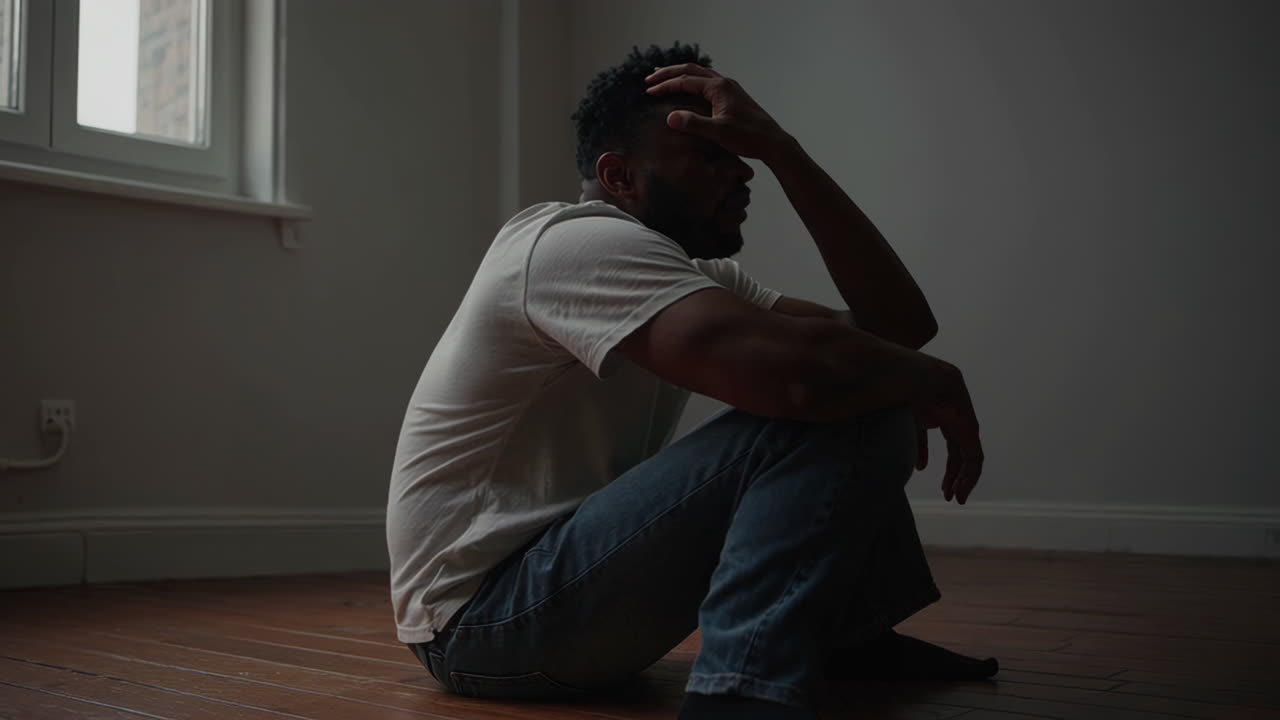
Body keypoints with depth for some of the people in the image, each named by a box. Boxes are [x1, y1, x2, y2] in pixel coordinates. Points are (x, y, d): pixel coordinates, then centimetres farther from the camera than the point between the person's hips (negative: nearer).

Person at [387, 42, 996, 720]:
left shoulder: (700, 273, 10)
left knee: (843, 398, 10)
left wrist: (781, 148, -4)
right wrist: (936, 383, -13)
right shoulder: (581, 242, -19)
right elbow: (803, 373, -35)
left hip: (568, 572, 10)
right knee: (831, 411, -22)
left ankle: (853, 632, 14)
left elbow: (897, 320, 0)